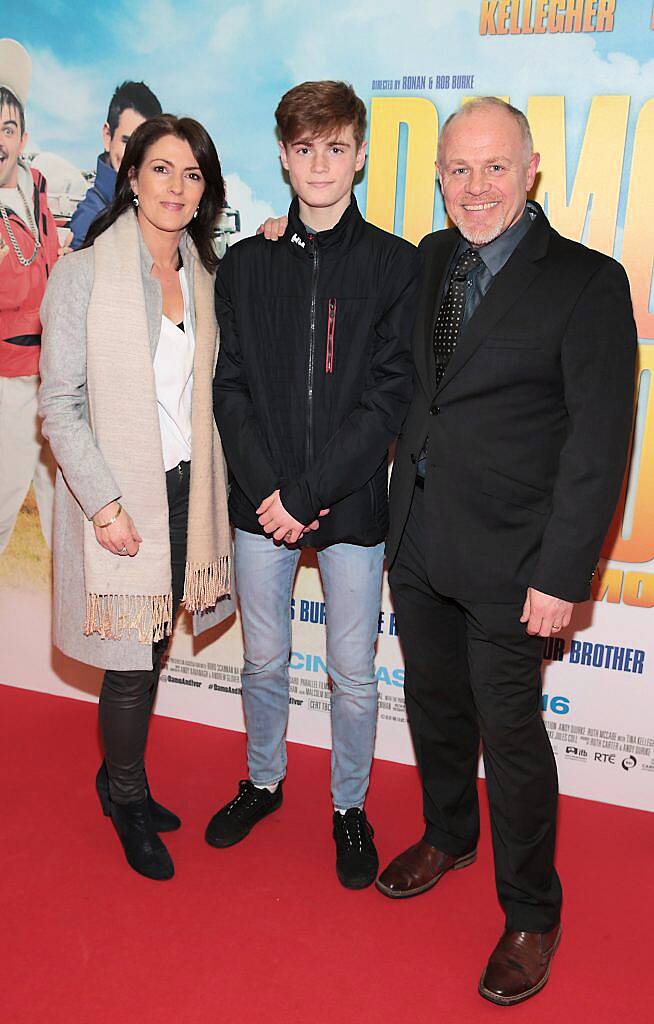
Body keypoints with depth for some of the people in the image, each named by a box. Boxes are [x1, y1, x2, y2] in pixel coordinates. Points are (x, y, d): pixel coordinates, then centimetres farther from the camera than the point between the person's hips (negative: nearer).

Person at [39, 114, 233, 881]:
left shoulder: (203, 274, 9)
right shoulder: (83, 273, -8)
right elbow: (59, 407, -11)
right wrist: (104, 503, -16)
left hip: (185, 488, 5)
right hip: (117, 495, -5)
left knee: (153, 651, 14)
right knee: (132, 666, 3)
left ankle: (120, 780, 38)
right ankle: (128, 804, 29)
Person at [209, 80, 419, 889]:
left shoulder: (396, 265, -3)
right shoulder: (245, 264, 6)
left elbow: (390, 398, -9)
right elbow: (229, 388, 3)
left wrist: (305, 493, -14)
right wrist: (266, 487, -10)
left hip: (351, 504, -2)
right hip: (261, 503, 3)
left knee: (353, 673, 9)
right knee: (264, 660, 17)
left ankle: (349, 807, 32)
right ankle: (263, 782, 41)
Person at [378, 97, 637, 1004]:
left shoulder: (587, 282, -11)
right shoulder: (428, 260, 8)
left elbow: (599, 444, -13)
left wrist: (562, 575, -16)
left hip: (508, 558, -5)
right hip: (418, 539, 6)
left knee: (510, 732, 5)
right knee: (434, 705, 20)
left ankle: (531, 915, 28)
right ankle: (449, 836, 47)